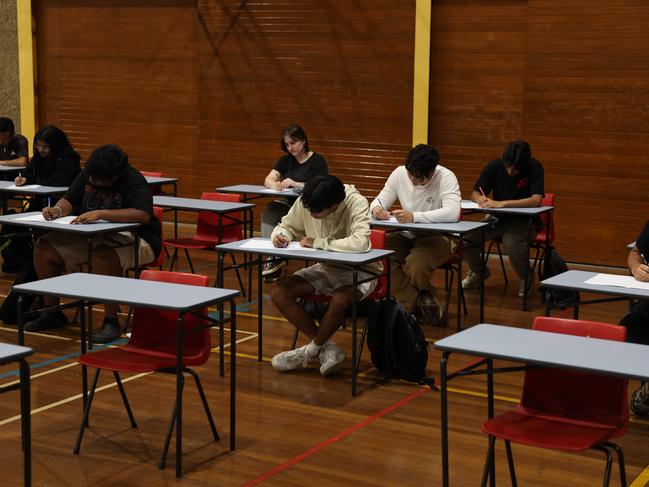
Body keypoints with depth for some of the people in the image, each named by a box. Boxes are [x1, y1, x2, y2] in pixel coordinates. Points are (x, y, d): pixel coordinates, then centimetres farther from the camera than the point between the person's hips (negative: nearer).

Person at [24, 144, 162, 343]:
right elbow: (69, 201, 9)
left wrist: (100, 213, -41)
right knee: (44, 248, -7)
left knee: (104, 256, -40)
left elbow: (143, 215, -36)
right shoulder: (87, 175, 2)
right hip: (92, 237, 8)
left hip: (133, 240, -7)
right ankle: (52, 312, 8)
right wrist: (57, 210, -16)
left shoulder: (134, 182, -20)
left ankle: (111, 321, -25)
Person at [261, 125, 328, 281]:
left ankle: (278, 258, -20)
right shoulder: (286, 160, 16)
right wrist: (275, 185, -18)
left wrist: (296, 184, -23)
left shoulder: (318, 161, -1)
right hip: (288, 203, 5)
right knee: (269, 212, -27)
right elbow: (268, 180, 6)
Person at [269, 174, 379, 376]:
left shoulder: (356, 203, -26)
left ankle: (310, 351, -7)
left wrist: (318, 243, -30)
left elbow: (360, 243, -41)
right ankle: (327, 348, -7)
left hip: (358, 270, -6)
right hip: (325, 268, 6)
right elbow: (287, 225, 7)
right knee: (278, 293, -13)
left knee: (339, 300, -37)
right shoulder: (304, 202, -11)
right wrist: (281, 235, -18)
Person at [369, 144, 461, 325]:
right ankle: (421, 305, -8)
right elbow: (380, 200, 5)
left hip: (436, 236, -5)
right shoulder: (399, 173, -2)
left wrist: (414, 216, -39)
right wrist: (376, 209, -23)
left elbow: (453, 212, -31)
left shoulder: (446, 177, -16)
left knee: (415, 268, -34)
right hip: (405, 235, 5)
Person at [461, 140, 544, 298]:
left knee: (511, 241, -37)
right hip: (498, 220, 4)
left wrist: (501, 204, -37)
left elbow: (536, 200, -30)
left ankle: (526, 277, -5)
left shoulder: (534, 167, -18)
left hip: (524, 221, -4)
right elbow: (475, 193, -2)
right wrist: (481, 199, -27)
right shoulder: (494, 166, -8)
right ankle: (478, 271, 14)